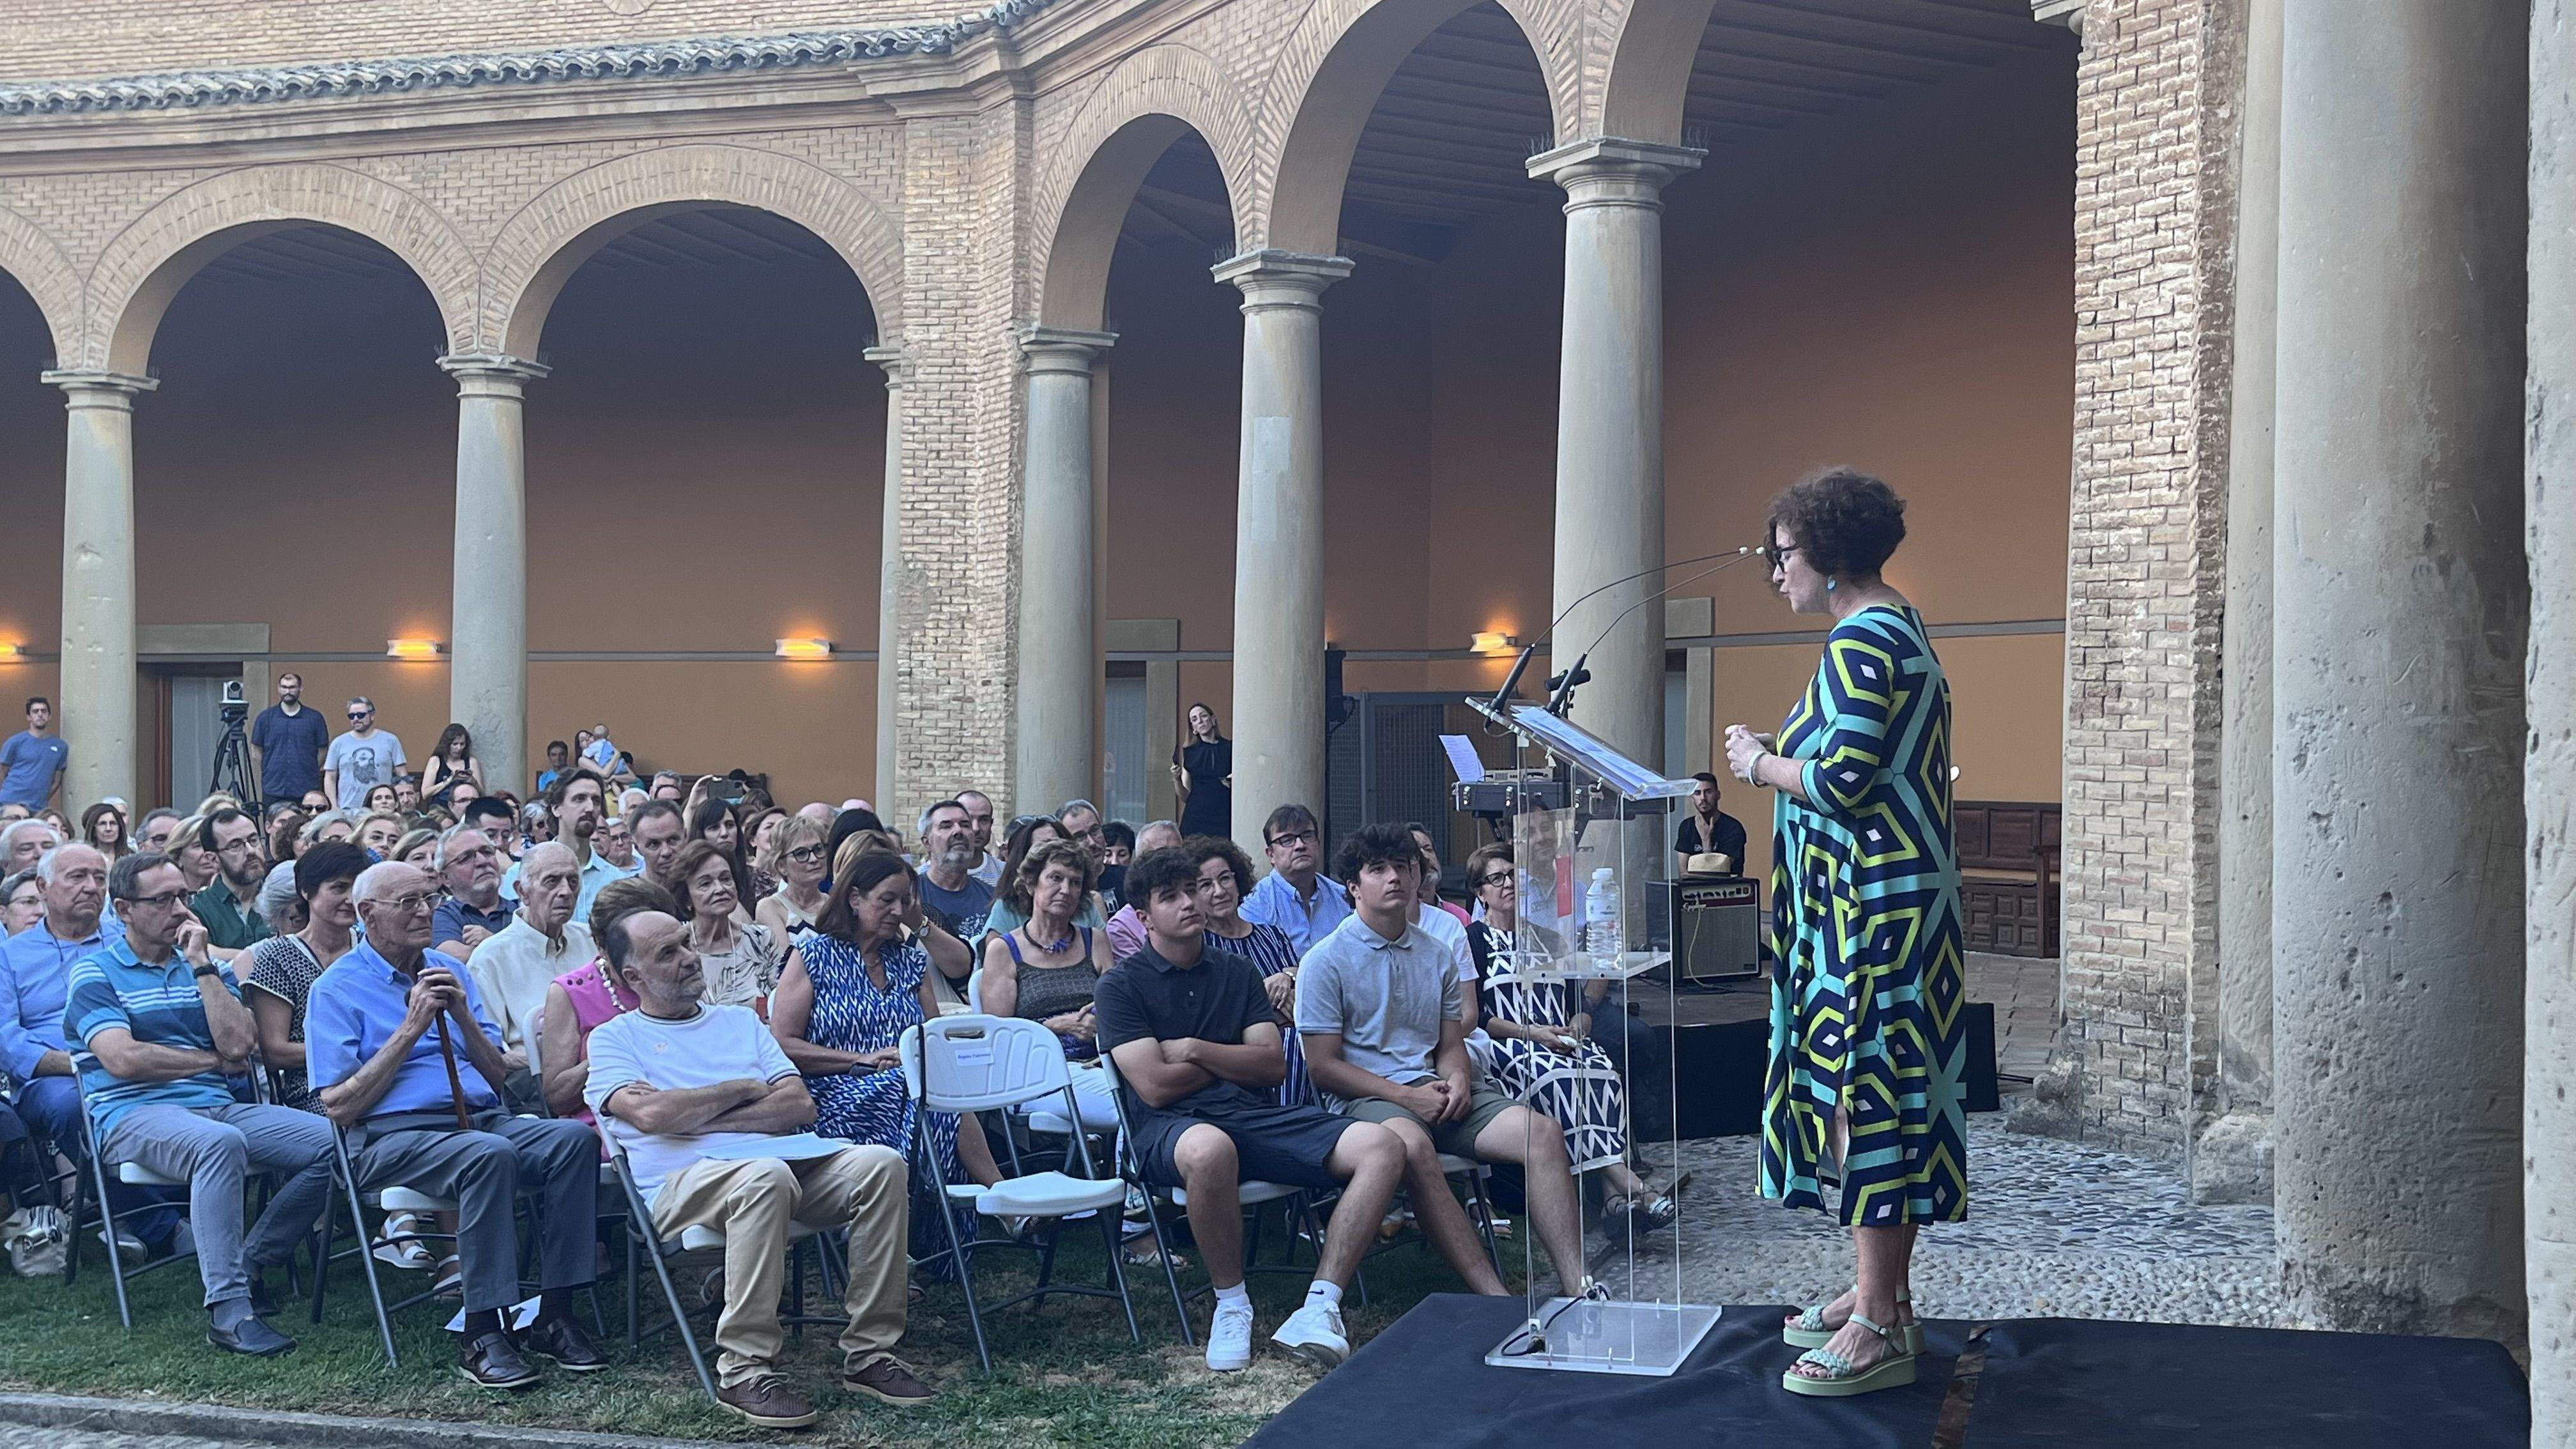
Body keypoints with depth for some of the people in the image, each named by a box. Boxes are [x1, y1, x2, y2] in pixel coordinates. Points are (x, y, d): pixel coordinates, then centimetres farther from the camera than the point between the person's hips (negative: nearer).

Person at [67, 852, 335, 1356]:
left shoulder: (206, 967, 19)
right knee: (220, 1142, -39)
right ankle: (228, 1309, -40)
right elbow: (123, 1060, -11)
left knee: (331, 1142, -15)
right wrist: (212, 1059, 0)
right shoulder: (96, 974, 5)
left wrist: (201, 965, -1)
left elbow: (240, 1045, 2)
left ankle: (249, 1264, -2)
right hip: (134, 1113, -6)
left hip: (217, 1105, 6)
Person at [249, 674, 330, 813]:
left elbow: (323, 751, 8)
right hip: (273, 790, 1)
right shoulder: (265, 717, 7)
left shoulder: (315, 718, 4)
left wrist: (311, 773, 4)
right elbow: (256, 752, 11)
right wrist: (268, 773, 7)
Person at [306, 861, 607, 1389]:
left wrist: (463, 1014, 0)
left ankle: (554, 1314, -21)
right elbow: (340, 1107, -7)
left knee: (573, 1137, -24)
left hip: (481, 1118, 6)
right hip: (392, 1136, -5)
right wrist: (410, 1028, -9)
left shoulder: (449, 971, 21)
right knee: (489, 1154, -37)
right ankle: (481, 1335, -31)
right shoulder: (337, 989, 4)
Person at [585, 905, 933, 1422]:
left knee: (881, 1162, -23)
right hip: (683, 1181, -5)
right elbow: (651, 1114, -8)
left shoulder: (741, 1023, 26)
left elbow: (800, 1105, 11)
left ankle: (869, 1351, -17)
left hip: (785, 1165, 5)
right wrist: (744, 1089, 4)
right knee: (765, 1177, -40)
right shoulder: (615, 1038, 13)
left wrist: (695, 1115, -1)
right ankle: (743, 1368, -31)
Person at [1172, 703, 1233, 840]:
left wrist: (1234, 784, -9)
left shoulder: (1230, 748, 5)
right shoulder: (1188, 752, 9)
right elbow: (1185, 797, 8)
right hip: (1195, 818, 1)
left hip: (1223, 819, -1)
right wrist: (1176, 779, -8)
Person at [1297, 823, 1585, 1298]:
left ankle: (1576, 1284, -24)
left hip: (1434, 1087, 6)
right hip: (1364, 1096, -6)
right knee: (1412, 1144, -41)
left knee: (1542, 1132, -19)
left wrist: (1458, 1080, -6)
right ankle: (1493, 1297, -43)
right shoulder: (1325, 961, 0)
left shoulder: (1438, 957, 18)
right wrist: (1406, 1097, -14)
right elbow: (1323, 1064, -5)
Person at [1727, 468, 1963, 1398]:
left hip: (1872, 910, -11)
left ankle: (1879, 1332, -3)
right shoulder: (1900, 632, 17)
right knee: (1876, 1093, 14)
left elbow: (1841, 778, -22)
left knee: (1865, 1094, -7)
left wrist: (1761, 764, -6)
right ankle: (1882, 1296, 22)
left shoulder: (1861, 641, -15)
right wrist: (1782, 758, 18)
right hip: (1886, 903, 11)